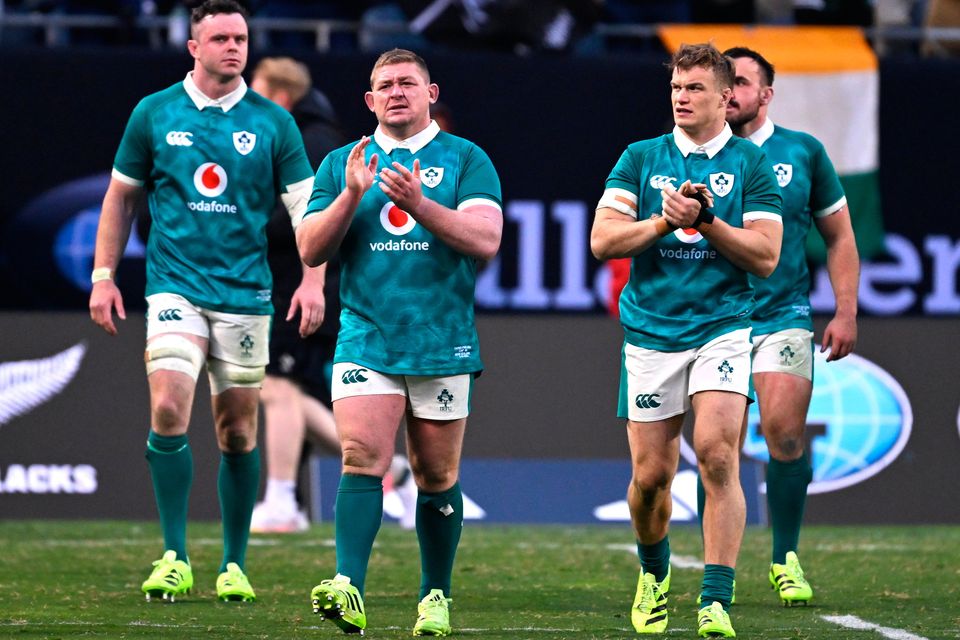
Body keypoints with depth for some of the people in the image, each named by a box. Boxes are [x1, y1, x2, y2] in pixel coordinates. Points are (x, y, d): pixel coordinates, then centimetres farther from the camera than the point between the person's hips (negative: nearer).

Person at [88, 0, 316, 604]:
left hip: (246, 293, 1)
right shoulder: (155, 113, 4)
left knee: (238, 431, 4)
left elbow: (306, 206, 3)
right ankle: (175, 559, -10)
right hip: (175, 287, -1)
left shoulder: (273, 122, 3)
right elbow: (121, 195, 13)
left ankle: (234, 564, 16)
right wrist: (103, 275, 7)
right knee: (169, 409, -17)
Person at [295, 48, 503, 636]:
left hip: (443, 344, 0)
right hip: (366, 340, 1)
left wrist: (419, 204, -21)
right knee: (363, 459, -17)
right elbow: (310, 250, 4)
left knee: (438, 478, 6)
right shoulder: (342, 164, 10)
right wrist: (351, 195, -11)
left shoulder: (466, 160, 3)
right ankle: (349, 590, -26)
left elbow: (486, 240, -10)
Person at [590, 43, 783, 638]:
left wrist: (705, 220, -14)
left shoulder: (751, 164, 3)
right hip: (650, 334, 2)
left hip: (723, 327, -2)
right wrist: (663, 221, -13)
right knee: (651, 474, 4)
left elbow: (766, 255, -4)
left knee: (717, 455, -18)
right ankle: (654, 571, 33)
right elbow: (603, 239, 0)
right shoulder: (640, 159, 8)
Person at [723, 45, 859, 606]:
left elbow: (839, 237, 12)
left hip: (784, 316, 0)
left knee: (786, 434, -12)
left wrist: (846, 313, 6)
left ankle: (786, 560, 1)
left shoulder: (804, 153, 6)